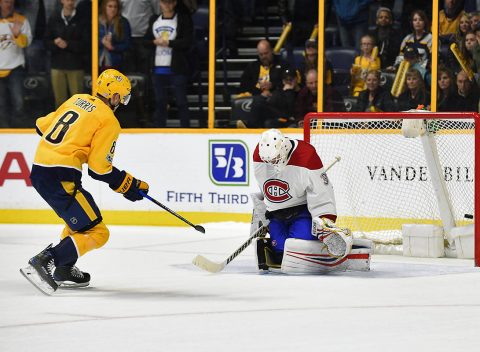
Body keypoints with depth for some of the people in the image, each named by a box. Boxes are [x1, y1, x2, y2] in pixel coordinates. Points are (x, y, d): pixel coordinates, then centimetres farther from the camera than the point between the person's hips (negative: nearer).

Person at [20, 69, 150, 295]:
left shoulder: (77, 100, 15)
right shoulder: (109, 121, -6)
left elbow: (42, 126, 21)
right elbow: (99, 168, -9)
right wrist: (128, 186, 4)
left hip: (38, 169, 9)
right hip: (60, 178, -9)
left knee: (81, 216, 30)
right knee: (95, 232, -6)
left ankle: (64, 271, 27)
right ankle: (43, 262, -20)